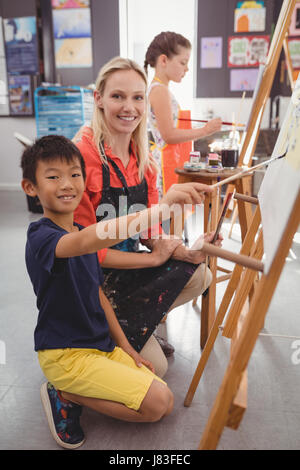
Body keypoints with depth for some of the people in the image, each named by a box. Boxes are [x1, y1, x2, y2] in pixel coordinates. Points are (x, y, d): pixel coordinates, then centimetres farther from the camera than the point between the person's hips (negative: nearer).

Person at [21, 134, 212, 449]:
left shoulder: (82, 233, 8)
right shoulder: (41, 237, -20)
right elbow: (88, 240, -44)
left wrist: (126, 347, 9)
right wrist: (159, 208, -55)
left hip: (102, 346, 8)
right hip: (65, 353, -8)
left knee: (165, 403, 5)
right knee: (155, 403, -15)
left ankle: (73, 392, 12)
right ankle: (63, 396, 1)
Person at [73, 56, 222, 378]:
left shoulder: (143, 158, 2)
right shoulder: (80, 154, -21)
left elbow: (150, 231, 3)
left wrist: (185, 251, -17)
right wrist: (155, 258, -17)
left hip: (130, 264, 7)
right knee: (154, 367, -8)